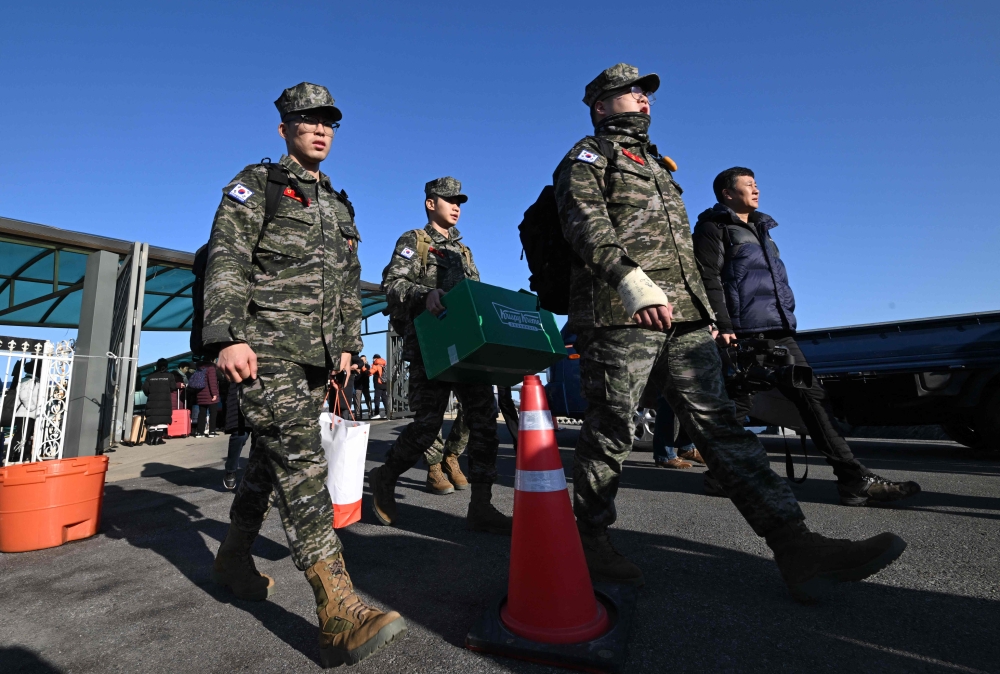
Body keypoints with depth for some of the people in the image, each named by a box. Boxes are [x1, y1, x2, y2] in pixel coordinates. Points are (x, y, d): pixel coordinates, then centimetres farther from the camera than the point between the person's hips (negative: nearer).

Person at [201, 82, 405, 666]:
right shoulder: (256, 184, 5)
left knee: (275, 457, 13)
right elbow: (226, 260, -8)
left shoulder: (339, 206, 23)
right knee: (301, 457, -17)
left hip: (317, 355, 7)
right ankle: (339, 610, -20)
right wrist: (228, 336, -19)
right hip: (265, 348, -7)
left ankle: (234, 557, 33)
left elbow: (350, 286, 22)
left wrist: (349, 344, 16)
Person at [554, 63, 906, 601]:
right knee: (610, 431, -2)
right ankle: (591, 542, 14)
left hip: (683, 318, 8)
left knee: (718, 423, 1)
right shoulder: (586, 159, 9)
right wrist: (632, 283, -30)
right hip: (619, 315, -7)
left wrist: (705, 309, 24)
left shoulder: (656, 164, 34)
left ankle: (795, 545, 2)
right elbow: (587, 226, -13)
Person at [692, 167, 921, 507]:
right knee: (739, 401, -5)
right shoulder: (713, 227, 2)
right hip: (743, 332, -8)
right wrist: (723, 326, -21)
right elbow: (709, 279, -11)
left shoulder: (761, 229, 28)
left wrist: (787, 319, 22)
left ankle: (855, 479, 3)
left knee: (811, 394, 2)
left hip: (777, 330, 8)